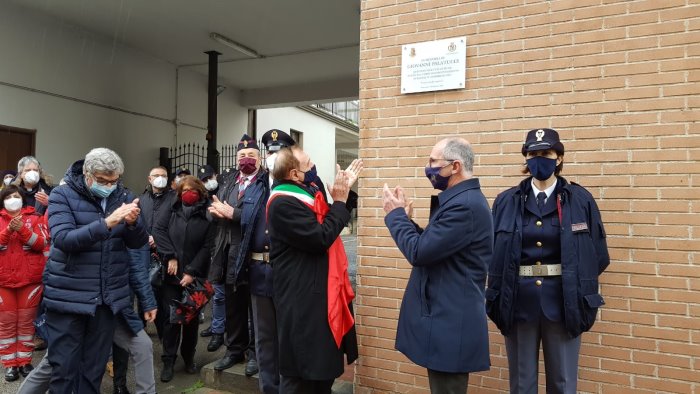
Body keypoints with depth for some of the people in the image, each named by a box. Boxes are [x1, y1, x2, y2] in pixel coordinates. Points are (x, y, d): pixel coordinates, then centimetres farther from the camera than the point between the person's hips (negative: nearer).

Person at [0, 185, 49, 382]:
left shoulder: (35, 218, 2)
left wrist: (23, 229, -21)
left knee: (26, 321, 8)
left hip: (30, 278, -1)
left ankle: (25, 361, 19)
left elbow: (42, 243, -8)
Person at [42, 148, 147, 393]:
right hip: (68, 296, -3)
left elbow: (138, 243, 0)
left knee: (95, 367, 13)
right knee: (64, 367, 5)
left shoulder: (123, 197, 4)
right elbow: (64, 239, -20)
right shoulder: (62, 195, -6)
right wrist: (107, 223, -33)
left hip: (108, 297, 3)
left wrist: (132, 223, -22)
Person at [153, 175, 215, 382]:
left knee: (192, 318, 10)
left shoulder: (207, 215, -2)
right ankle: (168, 361, 15)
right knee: (172, 318, 2)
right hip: (172, 275, 1)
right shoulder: (172, 211, 6)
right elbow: (159, 231, -3)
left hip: (195, 277, -1)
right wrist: (170, 256, -12)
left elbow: (207, 247, -7)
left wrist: (192, 272, -12)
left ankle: (189, 358, 26)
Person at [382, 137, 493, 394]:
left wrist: (395, 214, -10)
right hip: (448, 318, 10)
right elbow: (432, 246, 15)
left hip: (450, 323, -10)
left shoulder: (465, 205, -23)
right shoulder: (462, 199, 12)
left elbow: (419, 253, -23)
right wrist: (405, 218, 5)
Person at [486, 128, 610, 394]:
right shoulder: (506, 202, 2)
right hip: (518, 301, 1)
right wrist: (498, 296, 1)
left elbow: (598, 255, 4)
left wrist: (576, 281, 3)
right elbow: (493, 253, 5)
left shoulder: (580, 200, -1)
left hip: (564, 301, -1)